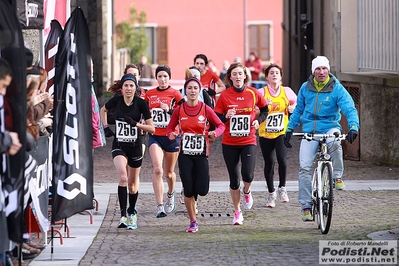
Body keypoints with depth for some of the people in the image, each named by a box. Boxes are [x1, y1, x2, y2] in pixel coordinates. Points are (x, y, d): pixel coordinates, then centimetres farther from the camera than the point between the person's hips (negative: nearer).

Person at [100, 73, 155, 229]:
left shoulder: (141, 103, -8)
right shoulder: (116, 101, -3)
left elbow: (152, 128, -8)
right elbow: (103, 110, 21)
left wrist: (135, 123, -21)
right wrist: (105, 127, 10)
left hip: (135, 146, 0)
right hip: (119, 146, 0)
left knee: (132, 183, 11)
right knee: (123, 177, -23)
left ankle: (132, 213, 35)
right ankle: (123, 216, -24)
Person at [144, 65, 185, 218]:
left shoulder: (175, 94, -3)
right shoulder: (149, 94, 7)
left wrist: (169, 110, -19)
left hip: (171, 136, -1)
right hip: (155, 136, 1)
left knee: (169, 173, 12)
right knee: (157, 170, -19)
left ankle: (171, 194, 46)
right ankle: (160, 206, -21)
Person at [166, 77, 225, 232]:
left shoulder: (206, 109, -4)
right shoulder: (179, 110, 0)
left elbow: (220, 125, 4)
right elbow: (170, 127, 10)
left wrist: (215, 133, -17)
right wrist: (171, 134, -13)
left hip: (201, 154, -1)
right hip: (185, 154, 1)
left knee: (202, 190, -10)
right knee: (188, 190, -4)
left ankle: (195, 192, 29)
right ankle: (193, 222, 11)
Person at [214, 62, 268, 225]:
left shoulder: (253, 93, -1)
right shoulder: (224, 96, -4)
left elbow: (265, 109, 16)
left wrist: (259, 120, -1)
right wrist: (226, 116, -21)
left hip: (248, 141, 0)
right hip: (229, 143, 0)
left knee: (248, 175, -17)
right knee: (234, 179, 5)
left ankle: (247, 192, 20)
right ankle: (237, 212, 22)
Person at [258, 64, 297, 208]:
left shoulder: (287, 91, 2)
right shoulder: (261, 92, -3)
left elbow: (296, 103, 19)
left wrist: (292, 109, -2)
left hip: (282, 132, 0)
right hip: (265, 133, 0)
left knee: (282, 159, -19)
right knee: (269, 163, 5)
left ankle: (282, 188, 3)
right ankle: (271, 193, 23)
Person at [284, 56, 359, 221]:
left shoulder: (337, 89, -5)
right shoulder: (305, 88, 6)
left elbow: (350, 110, -13)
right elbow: (298, 110, 19)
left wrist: (353, 127, -30)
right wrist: (289, 129, 15)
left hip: (329, 128, -2)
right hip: (309, 131, 3)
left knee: (335, 143, -39)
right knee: (304, 167, -11)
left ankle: (337, 177, -15)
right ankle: (306, 206, -2)